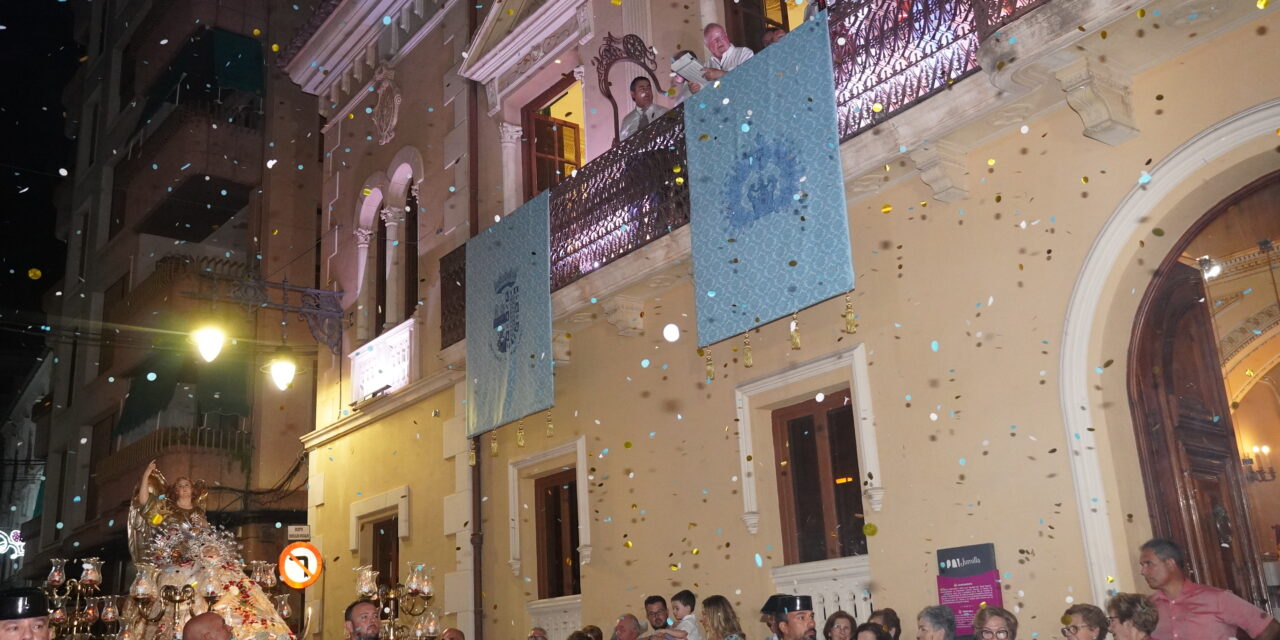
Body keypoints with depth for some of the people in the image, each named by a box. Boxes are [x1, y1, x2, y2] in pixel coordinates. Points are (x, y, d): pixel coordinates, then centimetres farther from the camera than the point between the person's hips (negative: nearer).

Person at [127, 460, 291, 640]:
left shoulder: (199, 512, 29)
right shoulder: (166, 508, 18)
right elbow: (143, 501, 5)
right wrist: (146, 475, 1)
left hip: (205, 559, 3)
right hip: (179, 561, -3)